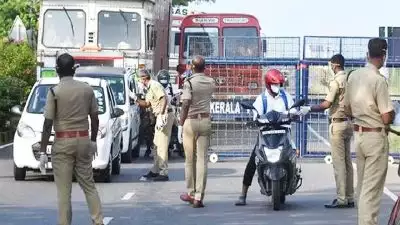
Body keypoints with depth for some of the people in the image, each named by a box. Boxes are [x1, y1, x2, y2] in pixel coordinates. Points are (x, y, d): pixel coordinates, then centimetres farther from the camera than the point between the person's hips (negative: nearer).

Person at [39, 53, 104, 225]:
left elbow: (48, 124, -10)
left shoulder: (54, 92, -9)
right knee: (89, 185, 12)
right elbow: (95, 118, 9)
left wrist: (43, 151, -7)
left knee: (64, 190, 0)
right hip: (84, 140, 4)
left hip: (63, 143, -4)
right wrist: (93, 141, 22)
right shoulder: (87, 89, 3)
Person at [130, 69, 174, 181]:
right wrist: (135, 99, 12)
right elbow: (146, 104, 23)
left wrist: (161, 116, -28)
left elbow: (164, 99, -23)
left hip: (165, 115, -11)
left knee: (162, 145, -10)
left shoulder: (155, 85, -14)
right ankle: (155, 171, 24)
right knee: (157, 145, 16)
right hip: (160, 116, 11)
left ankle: (163, 173, -8)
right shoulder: (149, 89, 18)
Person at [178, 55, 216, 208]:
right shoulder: (211, 82, 4)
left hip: (190, 121, -3)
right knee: (202, 160, 1)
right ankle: (199, 197, -3)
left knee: (190, 159, 9)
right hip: (205, 121, 3)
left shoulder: (189, 82, -11)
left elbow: (186, 105, -17)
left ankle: (191, 193, 18)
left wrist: (180, 125, -13)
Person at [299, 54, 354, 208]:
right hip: (349, 123, 8)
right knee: (347, 161, 10)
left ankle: (341, 199, -8)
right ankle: (349, 197, 12)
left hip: (338, 123, -8)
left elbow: (327, 104, -19)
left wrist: (309, 109, -11)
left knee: (339, 162, -7)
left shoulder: (336, 81, -14)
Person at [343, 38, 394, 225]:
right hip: (376, 136, -7)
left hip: (358, 134, 7)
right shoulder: (378, 80, -18)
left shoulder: (354, 76, 4)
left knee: (362, 185, 16)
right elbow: (387, 118, -17)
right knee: (372, 188, -5)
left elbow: (348, 110, 14)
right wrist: (392, 113, 3)